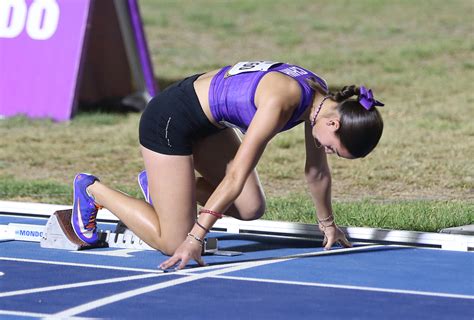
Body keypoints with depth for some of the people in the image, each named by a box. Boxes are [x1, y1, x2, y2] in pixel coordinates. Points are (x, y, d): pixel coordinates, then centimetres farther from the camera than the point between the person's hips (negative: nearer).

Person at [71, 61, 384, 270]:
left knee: (251, 209, 6)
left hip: (207, 120, 9)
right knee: (173, 243, -8)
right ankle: (93, 190, 10)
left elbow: (317, 171, 8)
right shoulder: (281, 102, -34)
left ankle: (159, 184, 22)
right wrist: (195, 239, -29)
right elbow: (236, 177, -32)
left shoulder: (322, 100, -9)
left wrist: (328, 224, 20)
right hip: (169, 119, -9)